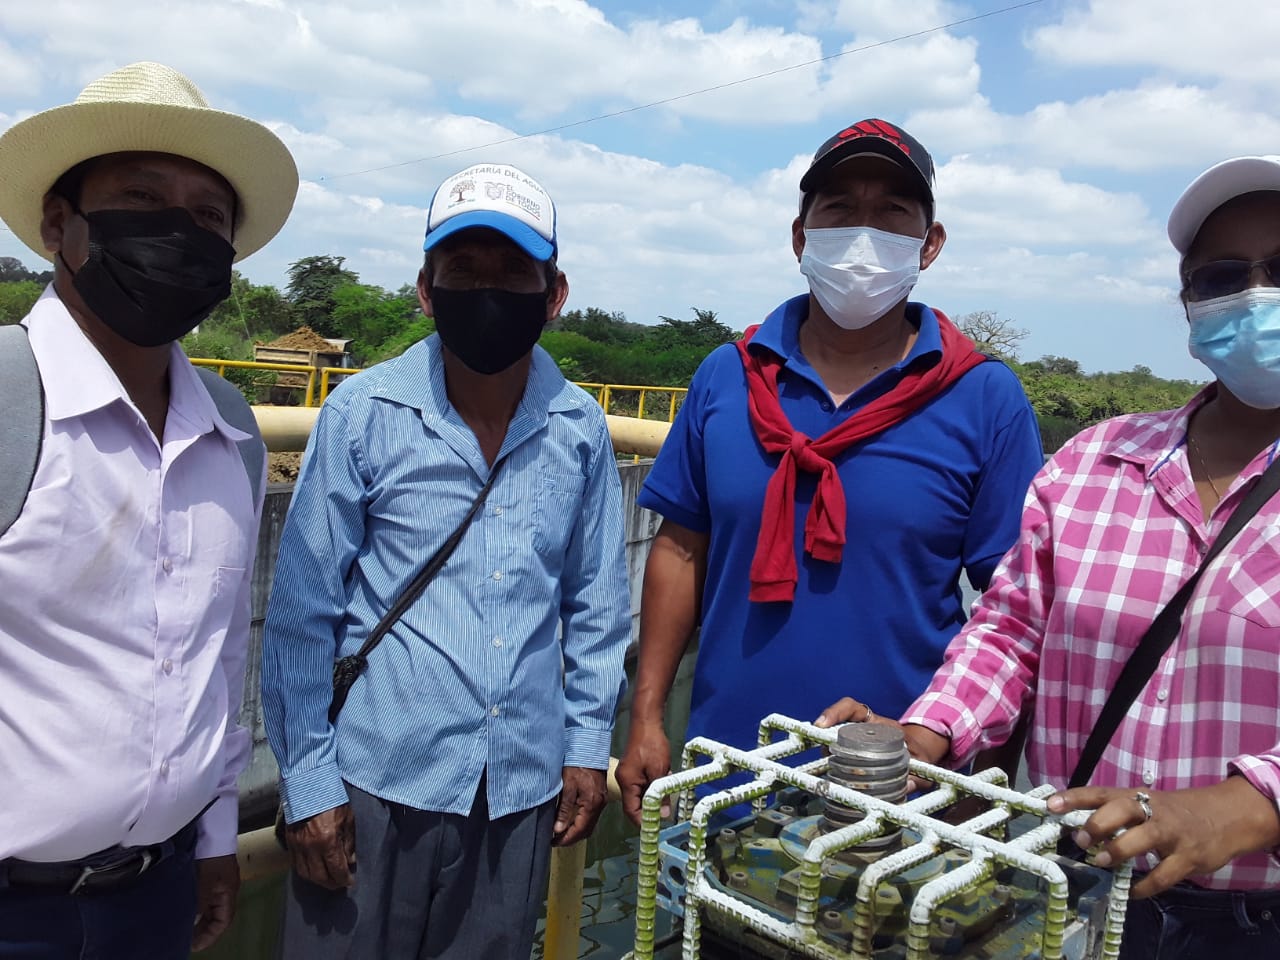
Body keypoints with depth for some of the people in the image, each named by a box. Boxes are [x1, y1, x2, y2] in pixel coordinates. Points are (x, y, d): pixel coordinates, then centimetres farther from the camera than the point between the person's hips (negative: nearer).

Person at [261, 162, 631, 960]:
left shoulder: (580, 430, -1)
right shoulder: (362, 414, -8)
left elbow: (596, 603, 8)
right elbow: (303, 612, -5)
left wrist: (589, 745, 6)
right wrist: (307, 781, -5)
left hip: (521, 786, 3)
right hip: (377, 775, -2)